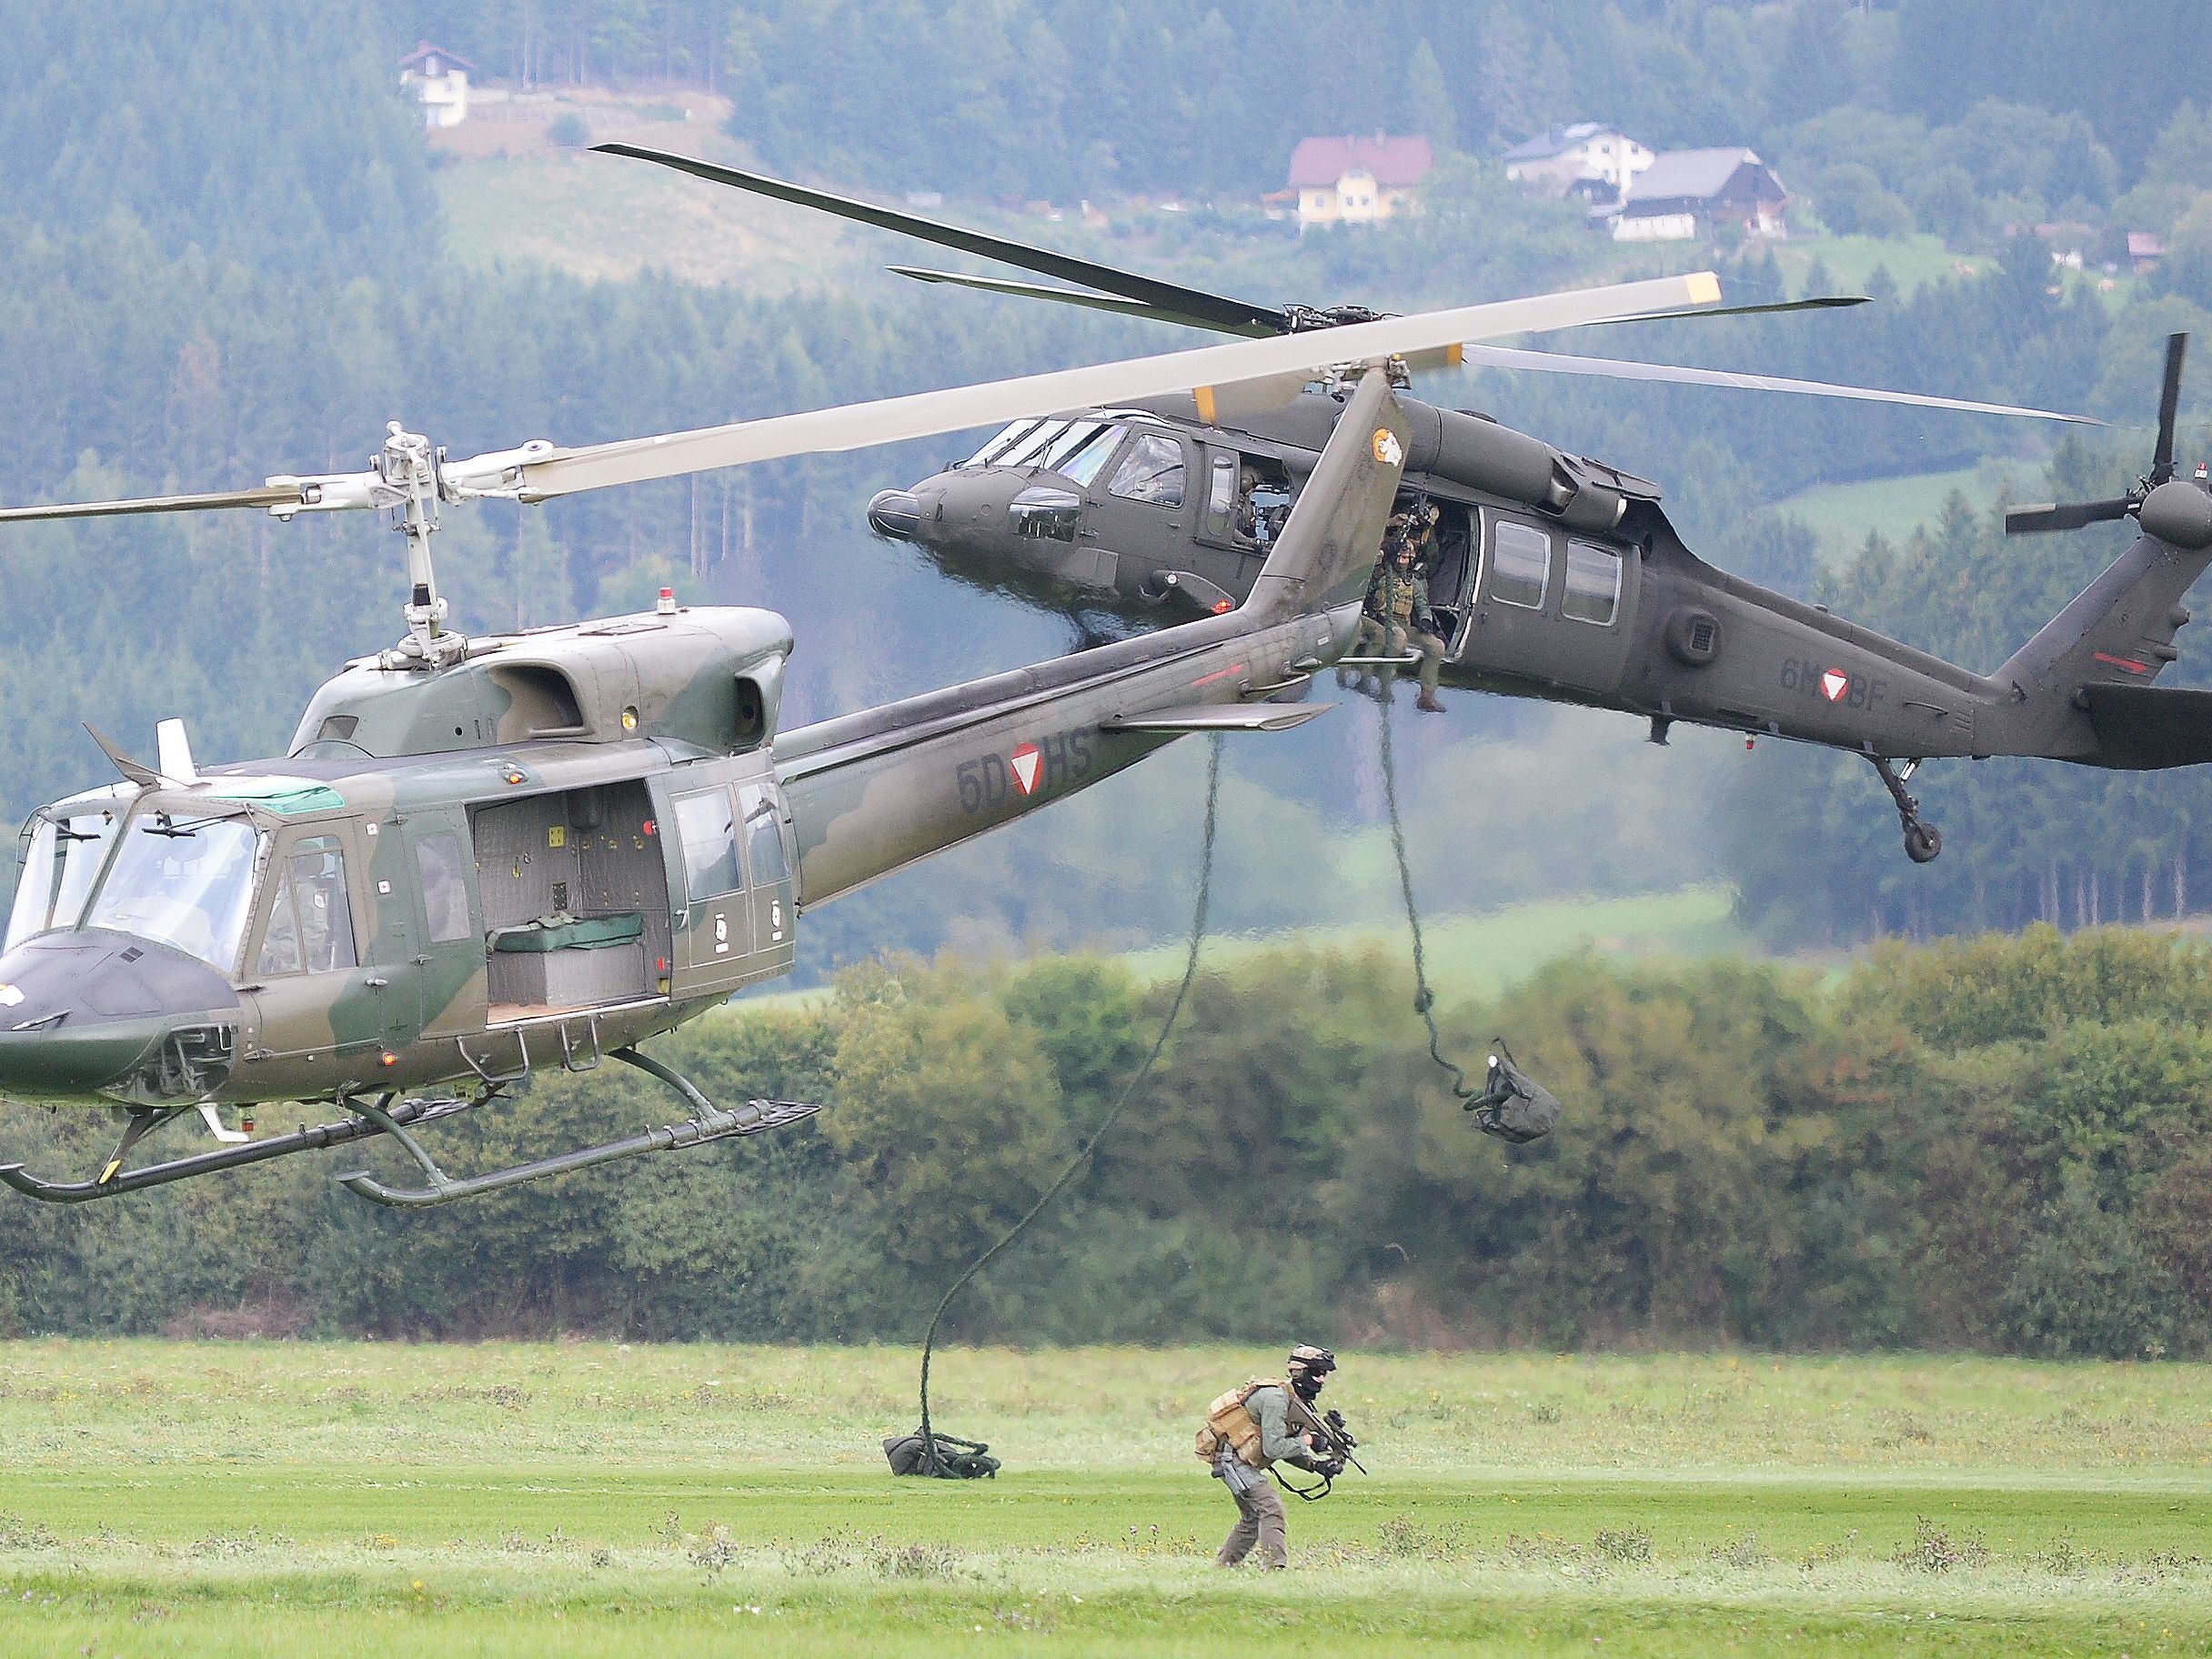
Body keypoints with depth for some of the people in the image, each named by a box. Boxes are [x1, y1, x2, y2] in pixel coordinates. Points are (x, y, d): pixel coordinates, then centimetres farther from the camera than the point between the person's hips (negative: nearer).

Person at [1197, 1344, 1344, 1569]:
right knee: (1270, 1507, -19)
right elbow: (1273, 1448, -26)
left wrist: (1316, 1465, 1)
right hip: (1231, 1458, -10)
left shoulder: (1295, 1400, 10)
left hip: (1244, 1462, 10)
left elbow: (1287, 1449, 15)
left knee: (1253, 1518, 19)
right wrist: (1307, 1441, -15)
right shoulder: (1275, 1397, -21)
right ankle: (1276, 1565, -25)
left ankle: (1222, 1566, 29)